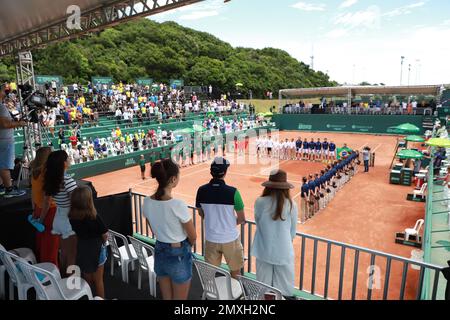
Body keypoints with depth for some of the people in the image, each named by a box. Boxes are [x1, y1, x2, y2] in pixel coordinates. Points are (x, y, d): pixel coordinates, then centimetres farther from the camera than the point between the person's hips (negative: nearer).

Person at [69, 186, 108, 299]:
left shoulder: (72, 216, -13)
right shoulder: (94, 217, -27)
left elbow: (76, 232, -1)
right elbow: (105, 235, -17)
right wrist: (103, 243, 3)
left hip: (81, 248, 5)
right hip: (95, 249, -5)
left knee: (86, 278, 25)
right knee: (98, 280, 14)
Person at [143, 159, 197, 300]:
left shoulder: (147, 202, -8)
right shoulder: (177, 205, -26)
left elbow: (156, 231, 6)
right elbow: (193, 237, -13)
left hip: (159, 253, 6)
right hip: (179, 256, -6)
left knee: (166, 297, 24)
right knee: (179, 298, 15)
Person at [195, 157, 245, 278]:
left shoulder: (201, 190, -10)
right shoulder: (232, 192, -20)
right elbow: (242, 220, -11)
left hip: (211, 239, 3)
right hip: (230, 239, -3)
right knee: (235, 273, 20)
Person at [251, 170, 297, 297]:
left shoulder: (260, 202, -14)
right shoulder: (291, 205, -13)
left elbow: (258, 223, 0)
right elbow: (293, 230, 0)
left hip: (264, 250, 1)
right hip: (283, 252, -1)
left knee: (263, 287, 19)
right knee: (283, 288, 15)